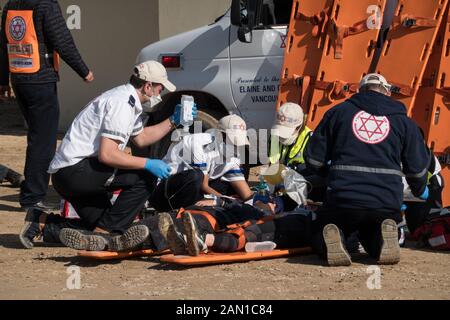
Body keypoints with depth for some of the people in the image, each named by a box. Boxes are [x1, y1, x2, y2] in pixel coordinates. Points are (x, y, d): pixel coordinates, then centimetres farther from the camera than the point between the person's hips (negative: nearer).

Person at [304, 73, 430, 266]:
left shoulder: (338, 112, 10)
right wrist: (419, 191, 35)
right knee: (374, 244, 29)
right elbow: (417, 168, 12)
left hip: (342, 199, -1)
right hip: (386, 203, 2)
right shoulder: (402, 120, 12)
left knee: (319, 242, 22)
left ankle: (331, 239, -16)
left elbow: (314, 159, 9)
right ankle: (383, 234, -8)